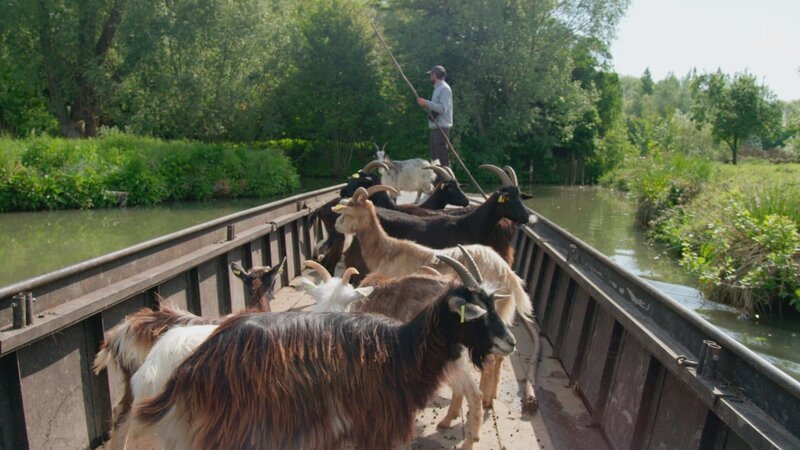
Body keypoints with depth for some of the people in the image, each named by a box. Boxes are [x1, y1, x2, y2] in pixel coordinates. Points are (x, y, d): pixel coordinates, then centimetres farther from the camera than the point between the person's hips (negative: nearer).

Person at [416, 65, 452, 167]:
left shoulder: (444, 88, -11)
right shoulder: (437, 88, 18)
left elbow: (443, 108, -21)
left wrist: (426, 102, -20)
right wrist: (426, 105, 11)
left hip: (442, 127, -10)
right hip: (435, 126, 10)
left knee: (442, 156, -10)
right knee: (435, 157, 15)